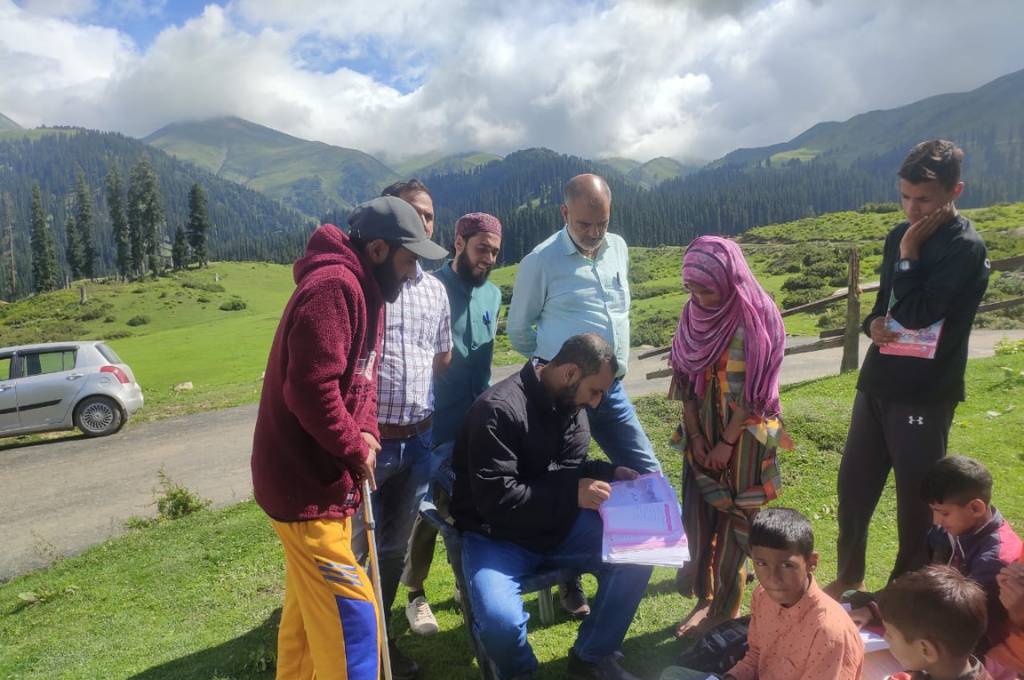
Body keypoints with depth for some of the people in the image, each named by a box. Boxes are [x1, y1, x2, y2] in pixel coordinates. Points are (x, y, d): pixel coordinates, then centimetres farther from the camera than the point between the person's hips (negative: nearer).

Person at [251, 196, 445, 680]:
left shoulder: (363, 290, 12)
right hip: (307, 483, -10)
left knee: (309, 608, 23)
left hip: (319, 478, 10)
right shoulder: (334, 286, -21)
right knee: (350, 616, -4)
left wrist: (366, 432, -3)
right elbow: (311, 389, -29)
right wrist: (356, 451, -15)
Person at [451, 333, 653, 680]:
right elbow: (495, 499, -26)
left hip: (559, 524, 7)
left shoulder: (570, 403, 1)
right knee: (500, 621, -31)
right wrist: (572, 494, -26)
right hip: (497, 534, -6)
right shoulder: (499, 409, -24)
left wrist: (608, 473, -6)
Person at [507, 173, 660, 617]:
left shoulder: (619, 249, 7)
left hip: (611, 389, 6)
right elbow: (518, 330, 1)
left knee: (647, 473, 7)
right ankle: (569, 583, 27)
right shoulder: (541, 262, -11)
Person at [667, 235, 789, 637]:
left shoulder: (756, 317, -15)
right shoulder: (694, 314, 1)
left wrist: (727, 442, -13)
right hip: (702, 434, 5)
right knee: (696, 517, 8)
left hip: (741, 436, -5)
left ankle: (726, 608, 20)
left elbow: (753, 390, -15)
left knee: (730, 519, 4)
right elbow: (685, 379, 2)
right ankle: (705, 598, 25)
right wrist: (694, 436, -3)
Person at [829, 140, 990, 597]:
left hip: (925, 393, -7)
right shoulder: (900, 235, 9)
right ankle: (849, 578, 35)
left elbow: (918, 313, -22)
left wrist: (908, 253, -13)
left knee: (916, 499, 7)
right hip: (878, 382, 7)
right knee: (853, 484, 15)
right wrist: (873, 325, -4)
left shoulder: (965, 247, -13)